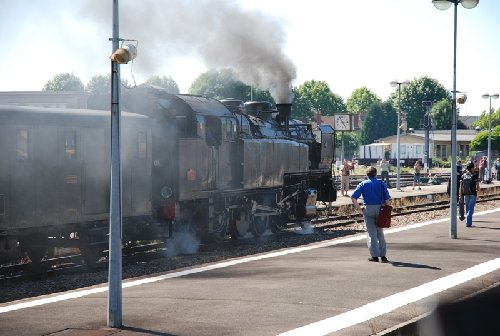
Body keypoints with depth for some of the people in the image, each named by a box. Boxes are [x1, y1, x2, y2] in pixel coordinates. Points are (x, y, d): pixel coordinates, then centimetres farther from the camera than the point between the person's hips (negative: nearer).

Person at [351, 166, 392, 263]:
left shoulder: (363, 184, 4)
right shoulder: (381, 183, 3)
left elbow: (353, 197, -7)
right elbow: (387, 199, -4)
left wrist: (359, 208, 0)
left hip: (368, 209, -1)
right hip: (380, 208, 1)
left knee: (371, 233, 6)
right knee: (380, 233, 13)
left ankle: (375, 255, 2)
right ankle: (383, 255, 11)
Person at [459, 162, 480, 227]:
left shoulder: (463, 176, 5)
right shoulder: (475, 175, -7)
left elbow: (461, 187, 3)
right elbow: (477, 186, -8)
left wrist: (460, 196, 6)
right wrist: (477, 190, 14)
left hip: (465, 194, 4)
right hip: (473, 194, -4)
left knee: (467, 209, 16)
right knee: (471, 209, -4)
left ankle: (468, 222, 21)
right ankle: (468, 223, -13)